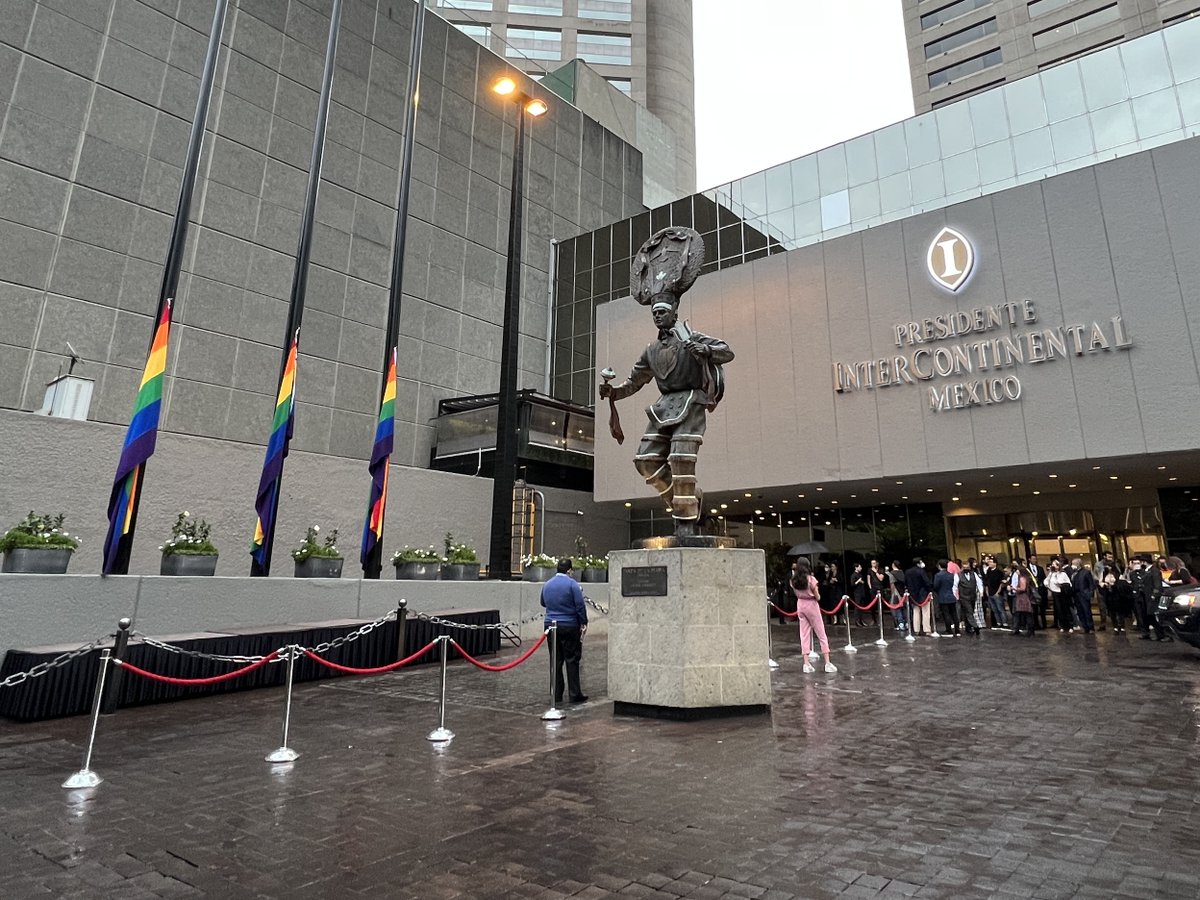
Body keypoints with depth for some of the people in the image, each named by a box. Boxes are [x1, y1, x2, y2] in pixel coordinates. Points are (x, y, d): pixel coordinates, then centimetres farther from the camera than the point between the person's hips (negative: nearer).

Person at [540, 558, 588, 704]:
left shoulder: (547, 585, 8)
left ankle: (556, 695, 13)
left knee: (556, 661, 10)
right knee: (572, 661, 2)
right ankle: (575, 695, 5)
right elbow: (580, 606, -10)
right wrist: (584, 623, 0)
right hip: (569, 626, -5)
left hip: (551, 625, 5)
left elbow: (543, 603, 23)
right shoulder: (572, 584, -10)